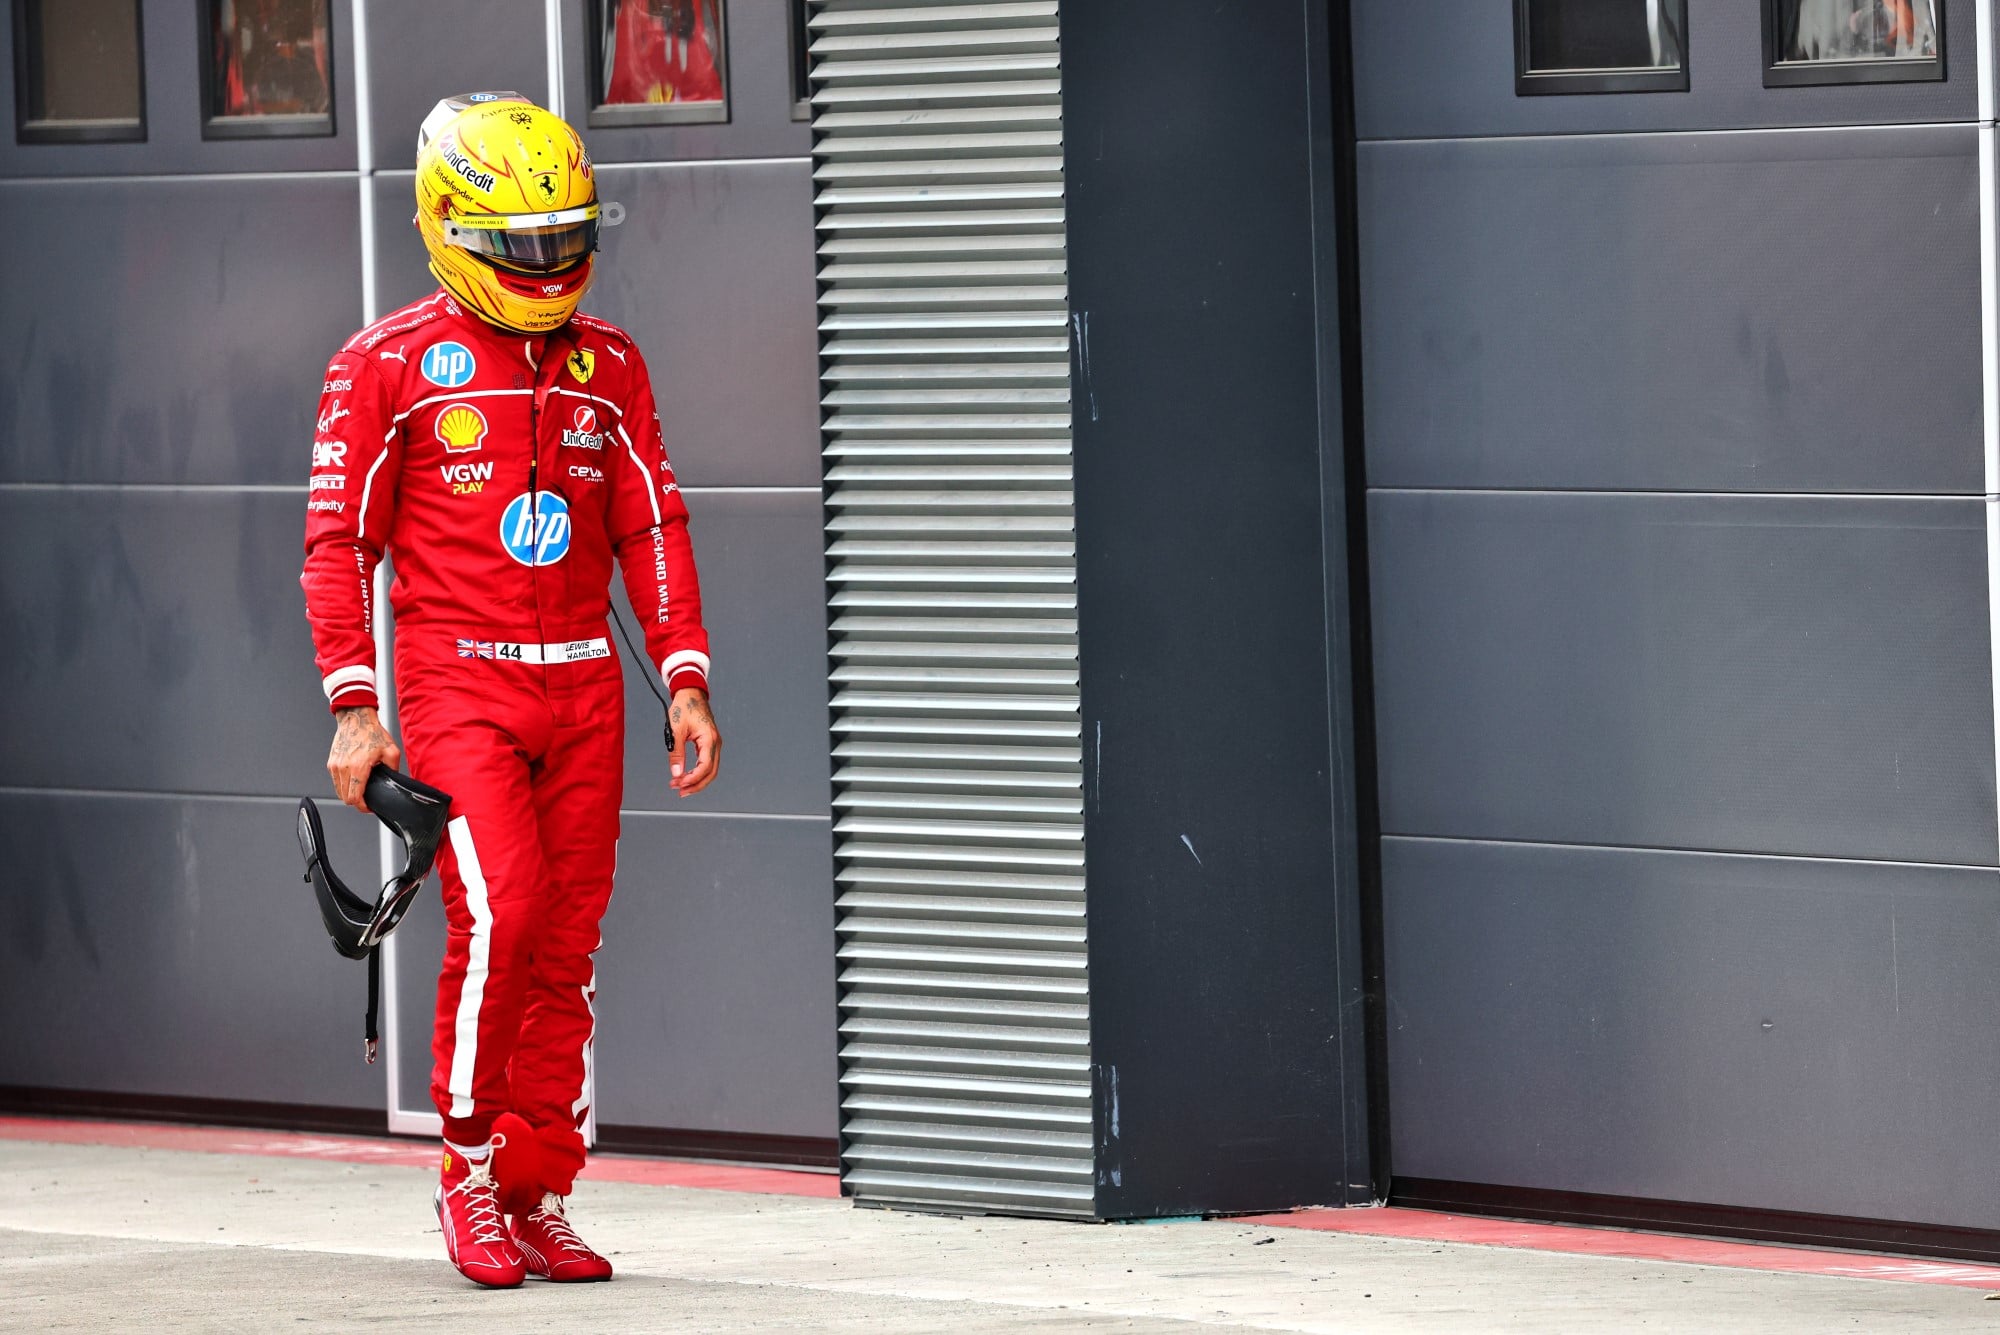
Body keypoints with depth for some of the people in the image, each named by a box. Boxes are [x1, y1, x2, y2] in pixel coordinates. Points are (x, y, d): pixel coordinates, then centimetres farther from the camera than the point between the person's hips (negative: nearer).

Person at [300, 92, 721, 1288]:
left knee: (567, 943, 4)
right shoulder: (388, 367, -1)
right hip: (458, 682, -4)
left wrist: (686, 677, 6)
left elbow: (651, 526, 15)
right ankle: (469, 1168, -4)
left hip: (583, 687, 5)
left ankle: (536, 1200, 12)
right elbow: (339, 539, -1)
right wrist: (355, 708, -8)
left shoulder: (606, 364, 12)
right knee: (500, 910, -19)